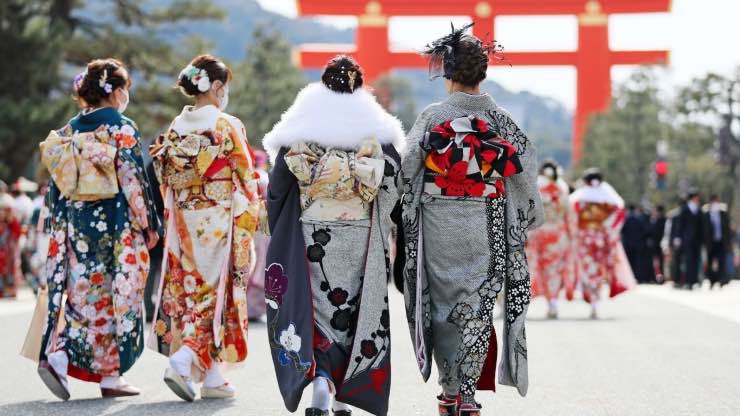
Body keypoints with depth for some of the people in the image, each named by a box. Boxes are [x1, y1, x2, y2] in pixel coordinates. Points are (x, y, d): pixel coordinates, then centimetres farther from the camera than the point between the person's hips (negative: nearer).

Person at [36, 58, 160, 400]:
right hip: (116, 224, -5)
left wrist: (58, 227, 15)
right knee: (118, 296, 3)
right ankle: (111, 375, 5)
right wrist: (149, 225, -4)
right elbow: (133, 180, -11)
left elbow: (57, 184, 9)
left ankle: (57, 355, -10)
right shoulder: (122, 129, -8)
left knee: (84, 294, 10)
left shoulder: (69, 131, 8)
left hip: (76, 223, 5)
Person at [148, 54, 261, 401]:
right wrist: (250, 222, 1)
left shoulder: (175, 128, 5)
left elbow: (166, 182, 8)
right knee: (215, 293, 1)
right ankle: (182, 361, -17)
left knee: (192, 293, 11)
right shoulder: (228, 126, -9)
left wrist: (171, 224, 15)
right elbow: (246, 180, -8)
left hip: (184, 226, 5)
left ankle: (212, 378, 12)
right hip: (220, 224, -5)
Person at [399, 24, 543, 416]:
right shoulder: (500, 120, 0)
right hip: (486, 228, 1)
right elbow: (525, 173, 2)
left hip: (439, 225, -1)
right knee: (477, 306, 6)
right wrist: (531, 216, 16)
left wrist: (407, 219, 6)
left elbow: (408, 168, -6)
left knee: (443, 302, 11)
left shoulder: (432, 117, -5)